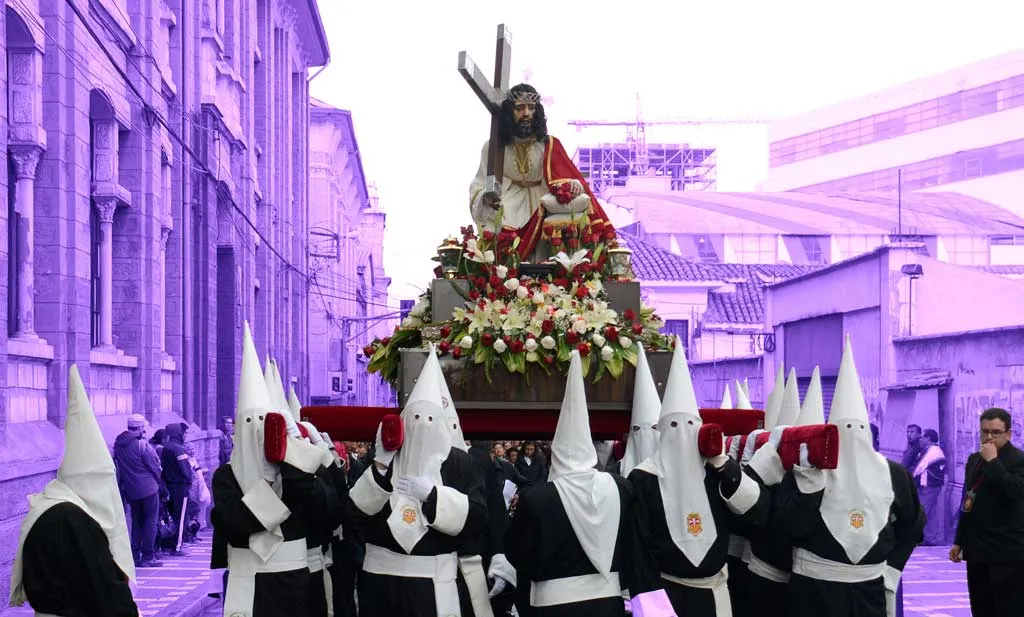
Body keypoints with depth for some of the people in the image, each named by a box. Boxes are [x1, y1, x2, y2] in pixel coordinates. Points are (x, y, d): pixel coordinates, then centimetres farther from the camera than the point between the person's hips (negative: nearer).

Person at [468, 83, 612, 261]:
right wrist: (485, 197, -20)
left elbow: (565, 175, -7)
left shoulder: (549, 145, 2)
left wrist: (574, 185, -32)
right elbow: (479, 185, 5)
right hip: (504, 210, -1)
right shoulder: (493, 147, 4)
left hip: (539, 210, 1)